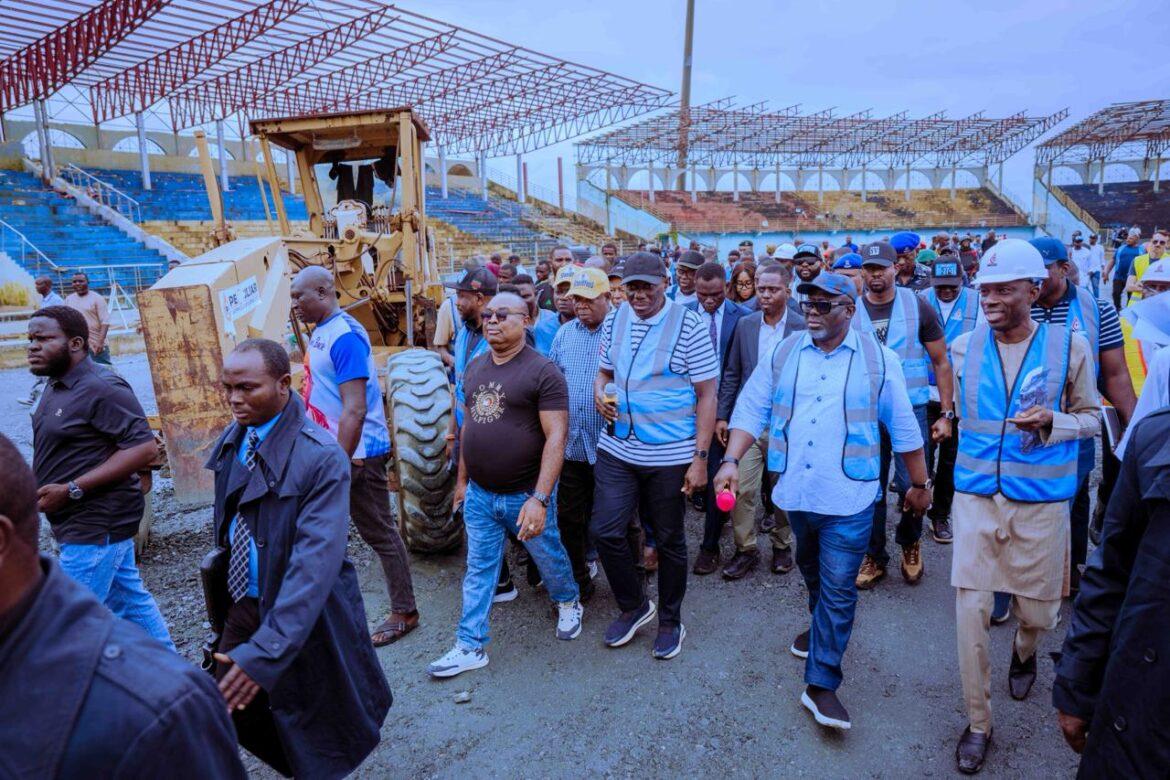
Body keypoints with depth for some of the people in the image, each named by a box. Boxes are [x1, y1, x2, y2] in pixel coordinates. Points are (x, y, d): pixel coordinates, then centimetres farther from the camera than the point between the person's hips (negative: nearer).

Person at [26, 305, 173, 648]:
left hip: (96, 524, -10)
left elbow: (145, 448, -25)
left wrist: (71, 490, -24)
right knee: (131, 600, 18)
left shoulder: (100, 388, -19)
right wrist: (40, 486, 4)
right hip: (93, 521, 10)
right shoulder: (57, 384, 11)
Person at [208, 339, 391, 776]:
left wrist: (265, 652, -35)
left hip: (303, 614, -6)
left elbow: (316, 561, -31)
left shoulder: (322, 457, -26)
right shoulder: (233, 438, -3)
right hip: (243, 605, 6)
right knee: (230, 713, 13)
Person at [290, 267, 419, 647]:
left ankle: (405, 613, 17)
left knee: (380, 534, 3)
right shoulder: (320, 331, 9)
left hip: (356, 453, -9)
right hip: (329, 450, 10)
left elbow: (355, 410, -24)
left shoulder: (345, 336, -20)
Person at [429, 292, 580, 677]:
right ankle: (471, 647, 26)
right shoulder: (475, 367, 5)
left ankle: (569, 603, 46)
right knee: (478, 571, 13)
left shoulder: (542, 371, -16)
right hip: (479, 495, 5)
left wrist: (539, 499, -25)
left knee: (549, 558, 18)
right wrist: (462, 478, 16)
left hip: (525, 496, -5)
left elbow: (556, 437, -20)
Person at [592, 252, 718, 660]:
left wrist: (700, 457, -13)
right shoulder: (614, 320, 4)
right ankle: (633, 606, 27)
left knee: (669, 540, 11)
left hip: (670, 455, -4)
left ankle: (671, 622, 33)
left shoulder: (688, 325, -10)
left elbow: (706, 395, -9)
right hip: (617, 449, 4)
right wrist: (599, 390, -7)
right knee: (604, 531, 1)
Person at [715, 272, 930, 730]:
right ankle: (822, 628, 51)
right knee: (812, 572, 25)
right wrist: (731, 460, -14)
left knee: (838, 589, 0)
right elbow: (751, 410, -1)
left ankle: (821, 683, 10)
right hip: (795, 491, 4)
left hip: (849, 497, -3)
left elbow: (904, 428, 3)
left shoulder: (877, 359, -4)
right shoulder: (783, 354, 2)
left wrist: (920, 483, 8)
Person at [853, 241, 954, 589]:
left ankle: (910, 544, 29)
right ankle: (874, 556, 24)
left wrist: (946, 414, -2)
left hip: (911, 410, -1)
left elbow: (941, 362, 3)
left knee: (911, 485, 0)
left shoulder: (918, 307, -1)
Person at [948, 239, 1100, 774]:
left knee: (1037, 611, 14)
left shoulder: (1069, 346, -6)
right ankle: (978, 723, 17)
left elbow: (1091, 417, 2)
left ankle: (1024, 652, 52)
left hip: (1041, 501, -1)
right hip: (975, 496, 1)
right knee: (970, 611, -1)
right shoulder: (963, 347, 0)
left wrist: (1051, 422, -17)